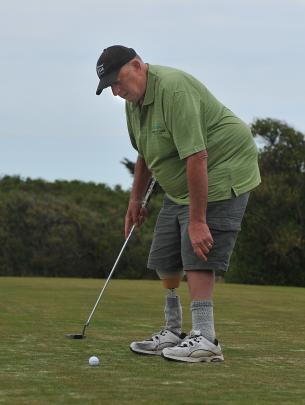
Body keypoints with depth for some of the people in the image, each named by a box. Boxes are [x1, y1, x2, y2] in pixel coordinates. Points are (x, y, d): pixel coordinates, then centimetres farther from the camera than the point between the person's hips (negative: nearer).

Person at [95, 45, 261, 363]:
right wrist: (135, 200, 20)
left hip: (221, 173, -10)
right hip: (180, 183, 10)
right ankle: (173, 333, 21)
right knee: (165, 258, 9)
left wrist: (197, 220, -32)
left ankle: (204, 339, -17)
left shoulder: (173, 90, -28)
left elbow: (196, 157, -32)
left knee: (197, 256, -18)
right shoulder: (134, 100, 4)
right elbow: (145, 153, 21)